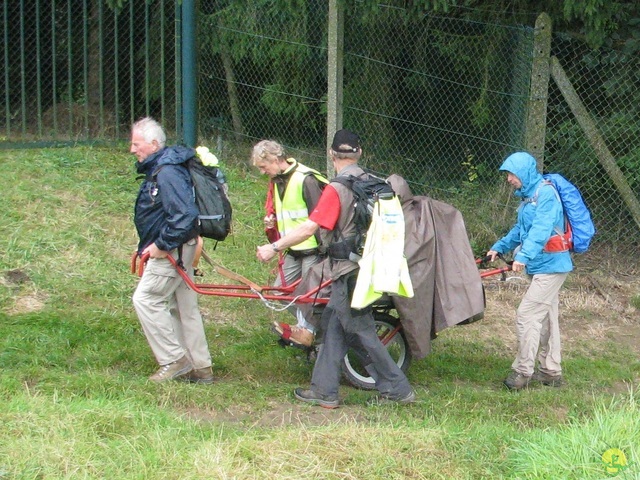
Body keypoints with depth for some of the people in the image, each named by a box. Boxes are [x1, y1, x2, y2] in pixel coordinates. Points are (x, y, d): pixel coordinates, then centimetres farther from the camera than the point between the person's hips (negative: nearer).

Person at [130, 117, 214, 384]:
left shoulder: (167, 173, -22)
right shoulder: (157, 169, 12)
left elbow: (184, 215, -29)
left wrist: (162, 245, -22)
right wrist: (156, 244, 15)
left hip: (172, 251, -11)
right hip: (179, 249, 11)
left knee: (146, 299, -7)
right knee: (184, 307, 13)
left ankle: (174, 360, -1)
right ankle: (200, 368, 19)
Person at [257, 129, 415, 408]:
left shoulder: (337, 189, -16)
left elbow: (310, 228, -21)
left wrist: (274, 248, -15)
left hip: (349, 271, -8)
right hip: (368, 266, 8)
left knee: (361, 332, 0)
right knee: (333, 325, 14)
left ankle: (398, 390, 4)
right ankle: (324, 390, 16)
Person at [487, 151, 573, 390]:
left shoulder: (546, 193, -17)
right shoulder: (528, 196, 14)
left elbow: (541, 229, -29)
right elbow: (520, 229, 22)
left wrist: (523, 256, -39)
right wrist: (499, 247, 10)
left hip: (550, 266, -10)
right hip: (543, 266, 10)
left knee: (526, 315, -12)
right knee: (545, 318, 15)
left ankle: (523, 371, -6)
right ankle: (550, 372, 23)